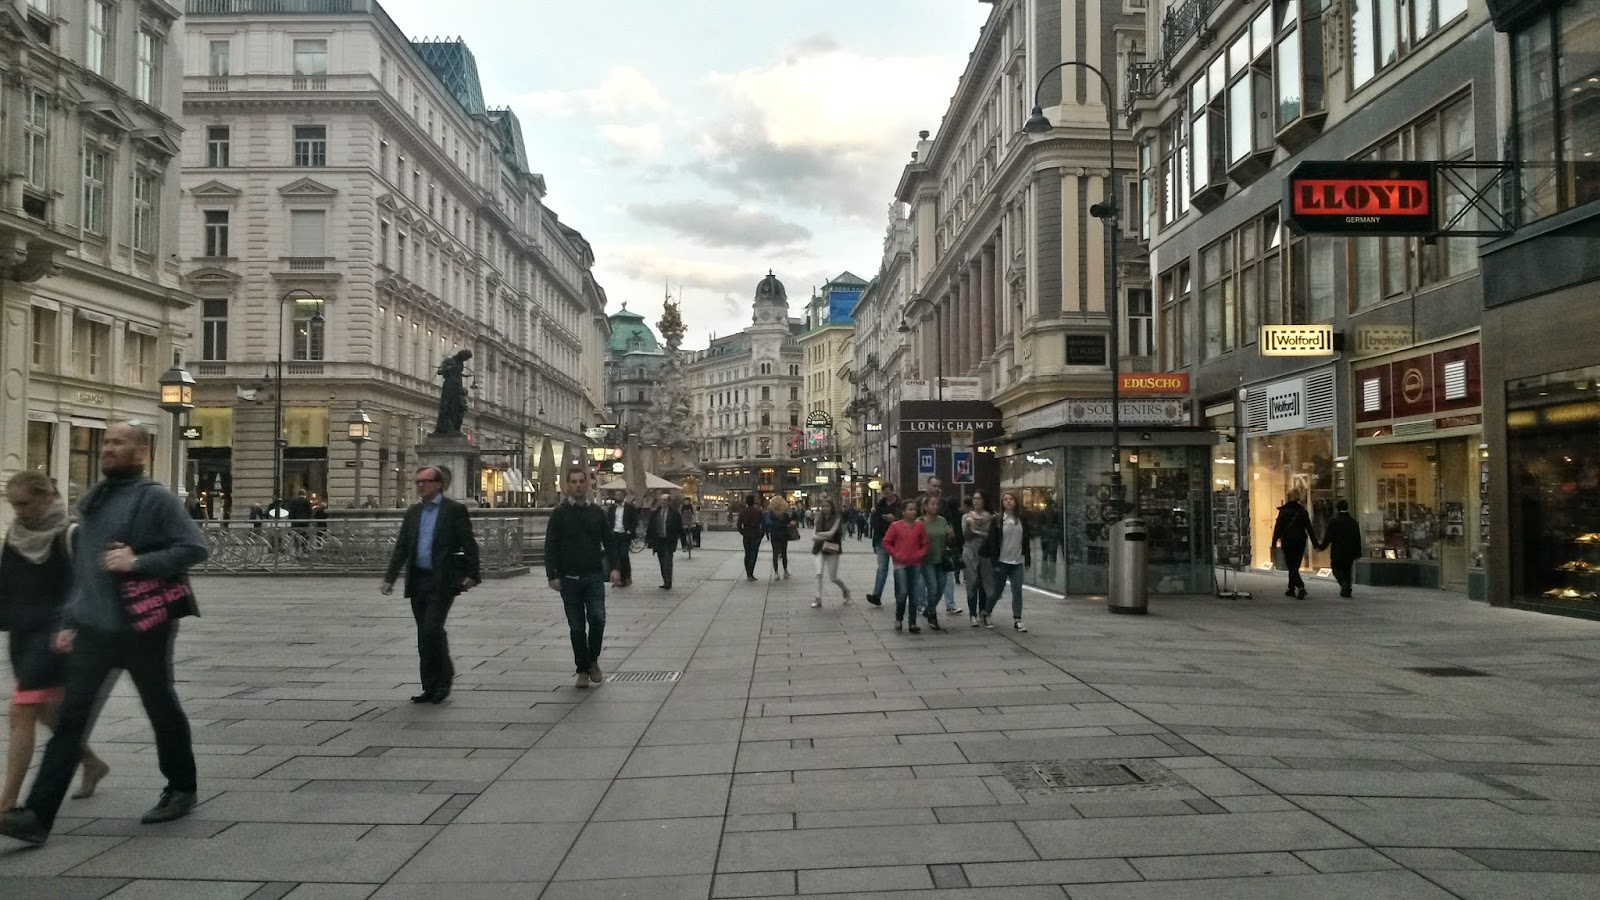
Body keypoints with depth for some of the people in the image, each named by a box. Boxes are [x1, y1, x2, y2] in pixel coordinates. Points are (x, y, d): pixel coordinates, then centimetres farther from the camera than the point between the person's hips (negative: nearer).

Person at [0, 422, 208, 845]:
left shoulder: (156, 498, -9)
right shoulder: (92, 501, 13)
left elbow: (194, 547, -16)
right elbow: (81, 568, 18)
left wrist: (140, 563, -25)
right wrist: (69, 621, 13)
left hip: (145, 628, -6)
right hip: (93, 630, 6)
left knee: (162, 711, 10)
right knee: (71, 719, 1)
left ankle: (181, 790, 27)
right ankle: (38, 814, 0)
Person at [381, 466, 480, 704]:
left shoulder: (455, 509, -3)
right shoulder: (413, 512, 14)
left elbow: (469, 544, -7)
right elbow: (401, 548, 13)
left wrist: (471, 575, -15)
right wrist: (389, 578, 6)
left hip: (442, 581, -6)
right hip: (418, 580, 6)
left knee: (432, 630, -15)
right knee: (424, 636, 8)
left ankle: (444, 678, 5)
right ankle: (430, 687, 16)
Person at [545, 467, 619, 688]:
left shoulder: (596, 512, 8)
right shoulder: (560, 514, 1)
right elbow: (550, 546, -1)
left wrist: (615, 567, -1)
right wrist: (552, 575, -9)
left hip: (594, 576, 1)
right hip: (569, 578, -1)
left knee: (597, 618, -14)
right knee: (577, 627, 4)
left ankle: (593, 661, 8)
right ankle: (583, 670, 16)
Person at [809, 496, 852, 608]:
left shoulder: (836, 519, -5)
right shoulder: (820, 519, 7)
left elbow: (831, 533, -18)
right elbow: (813, 536, 2)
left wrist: (819, 534, -5)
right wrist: (823, 537, -14)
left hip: (832, 550, -3)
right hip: (820, 549, 3)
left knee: (833, 578, 1)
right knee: (819, 573, -14)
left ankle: (845, 589, 30)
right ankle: (818, 598, -8)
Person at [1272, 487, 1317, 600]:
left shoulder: (1283, 511, -7)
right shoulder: (1303, 511, 3)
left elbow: (1278, 527, -8)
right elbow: (1309, 528, 4)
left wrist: (1274, 542, -5)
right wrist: (1315, 543, 6)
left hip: (1288, 542, -4)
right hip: (1300, 541, 4)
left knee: (1291, 566, -1)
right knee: (1295, 566, 14)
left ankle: (1300, 587, -21)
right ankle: (1291, 589, 19)